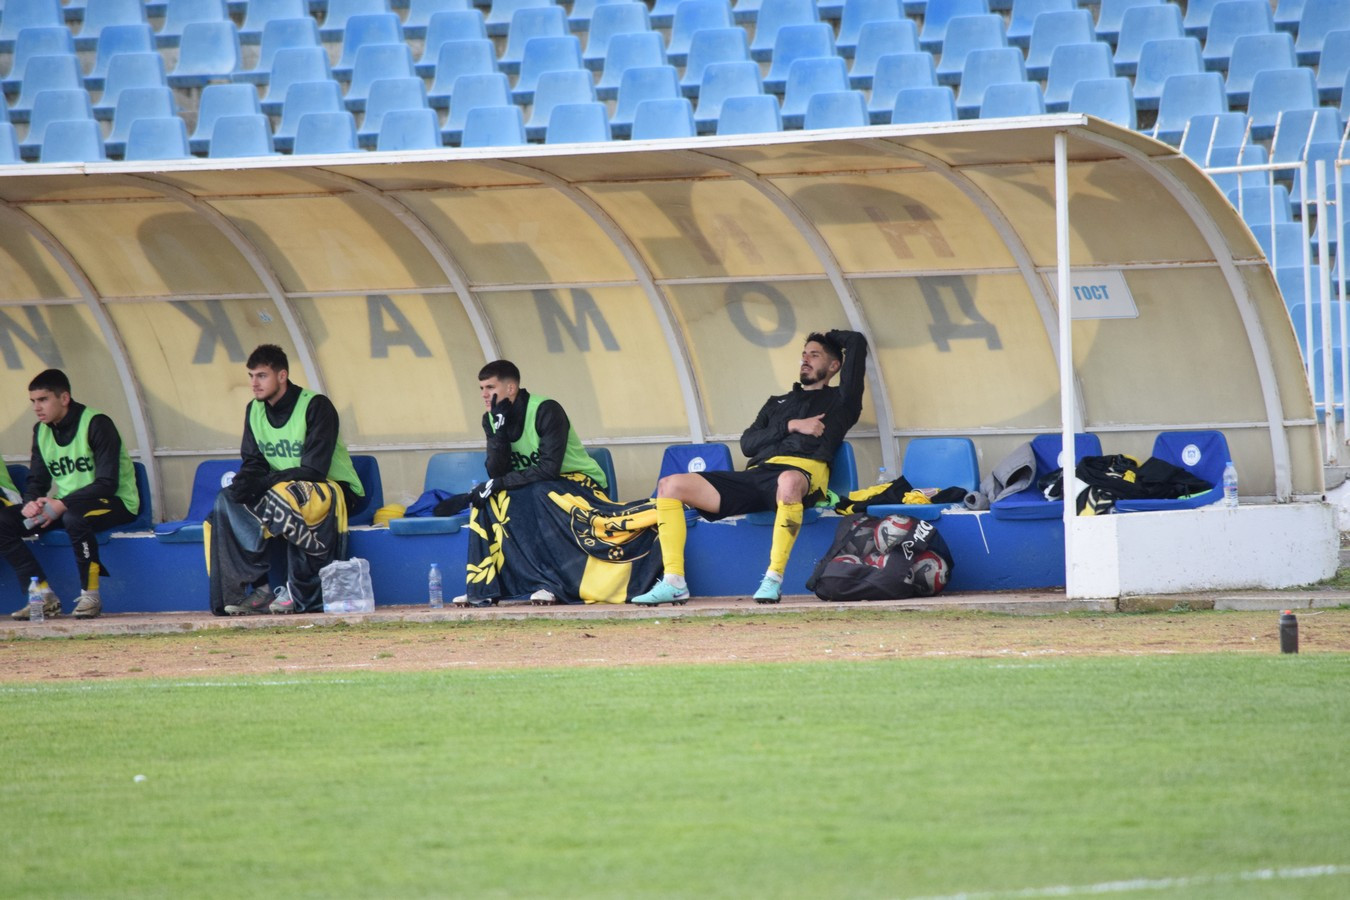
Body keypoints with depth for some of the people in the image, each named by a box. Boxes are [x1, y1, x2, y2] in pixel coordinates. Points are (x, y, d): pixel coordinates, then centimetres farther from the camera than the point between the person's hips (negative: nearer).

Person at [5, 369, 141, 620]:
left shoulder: (97, 425, -16)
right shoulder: (41, 430, 6)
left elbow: (107, 484, -21)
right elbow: (36, 481, 9)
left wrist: (62, 505, -31)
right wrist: (30, 503, -17)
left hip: (117, 504, -7)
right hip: (65, 506, 7)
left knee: (74, 517, -41)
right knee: (6, 521, -14)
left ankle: (90, 595, -25)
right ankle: (45, 597, -17)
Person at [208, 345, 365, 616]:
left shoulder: (316, 406, -16)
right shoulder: (254, 411, 5)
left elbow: (314, 470, -23)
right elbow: (253, 463, 5)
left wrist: (260, 484, -30)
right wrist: (242, 485, -21)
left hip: (337, 491, -7)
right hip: (280, 492, 7)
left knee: (283, 496, -37)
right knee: (227, 502, -15)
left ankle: (302, 594, -30)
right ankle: (254, 588, -21)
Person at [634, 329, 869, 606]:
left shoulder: (838, 401, 22)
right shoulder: (776, 404, 35)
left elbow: (857, 343, 18)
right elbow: (748, 444, 18)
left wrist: (831, 338, 37)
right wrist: (791, 426, 5)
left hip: (800, 471, -6)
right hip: (755, 476, 6)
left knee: (789, 481, -46)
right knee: (670, 485, -10)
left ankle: (774, 579, -41)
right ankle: (673, 582, -21)